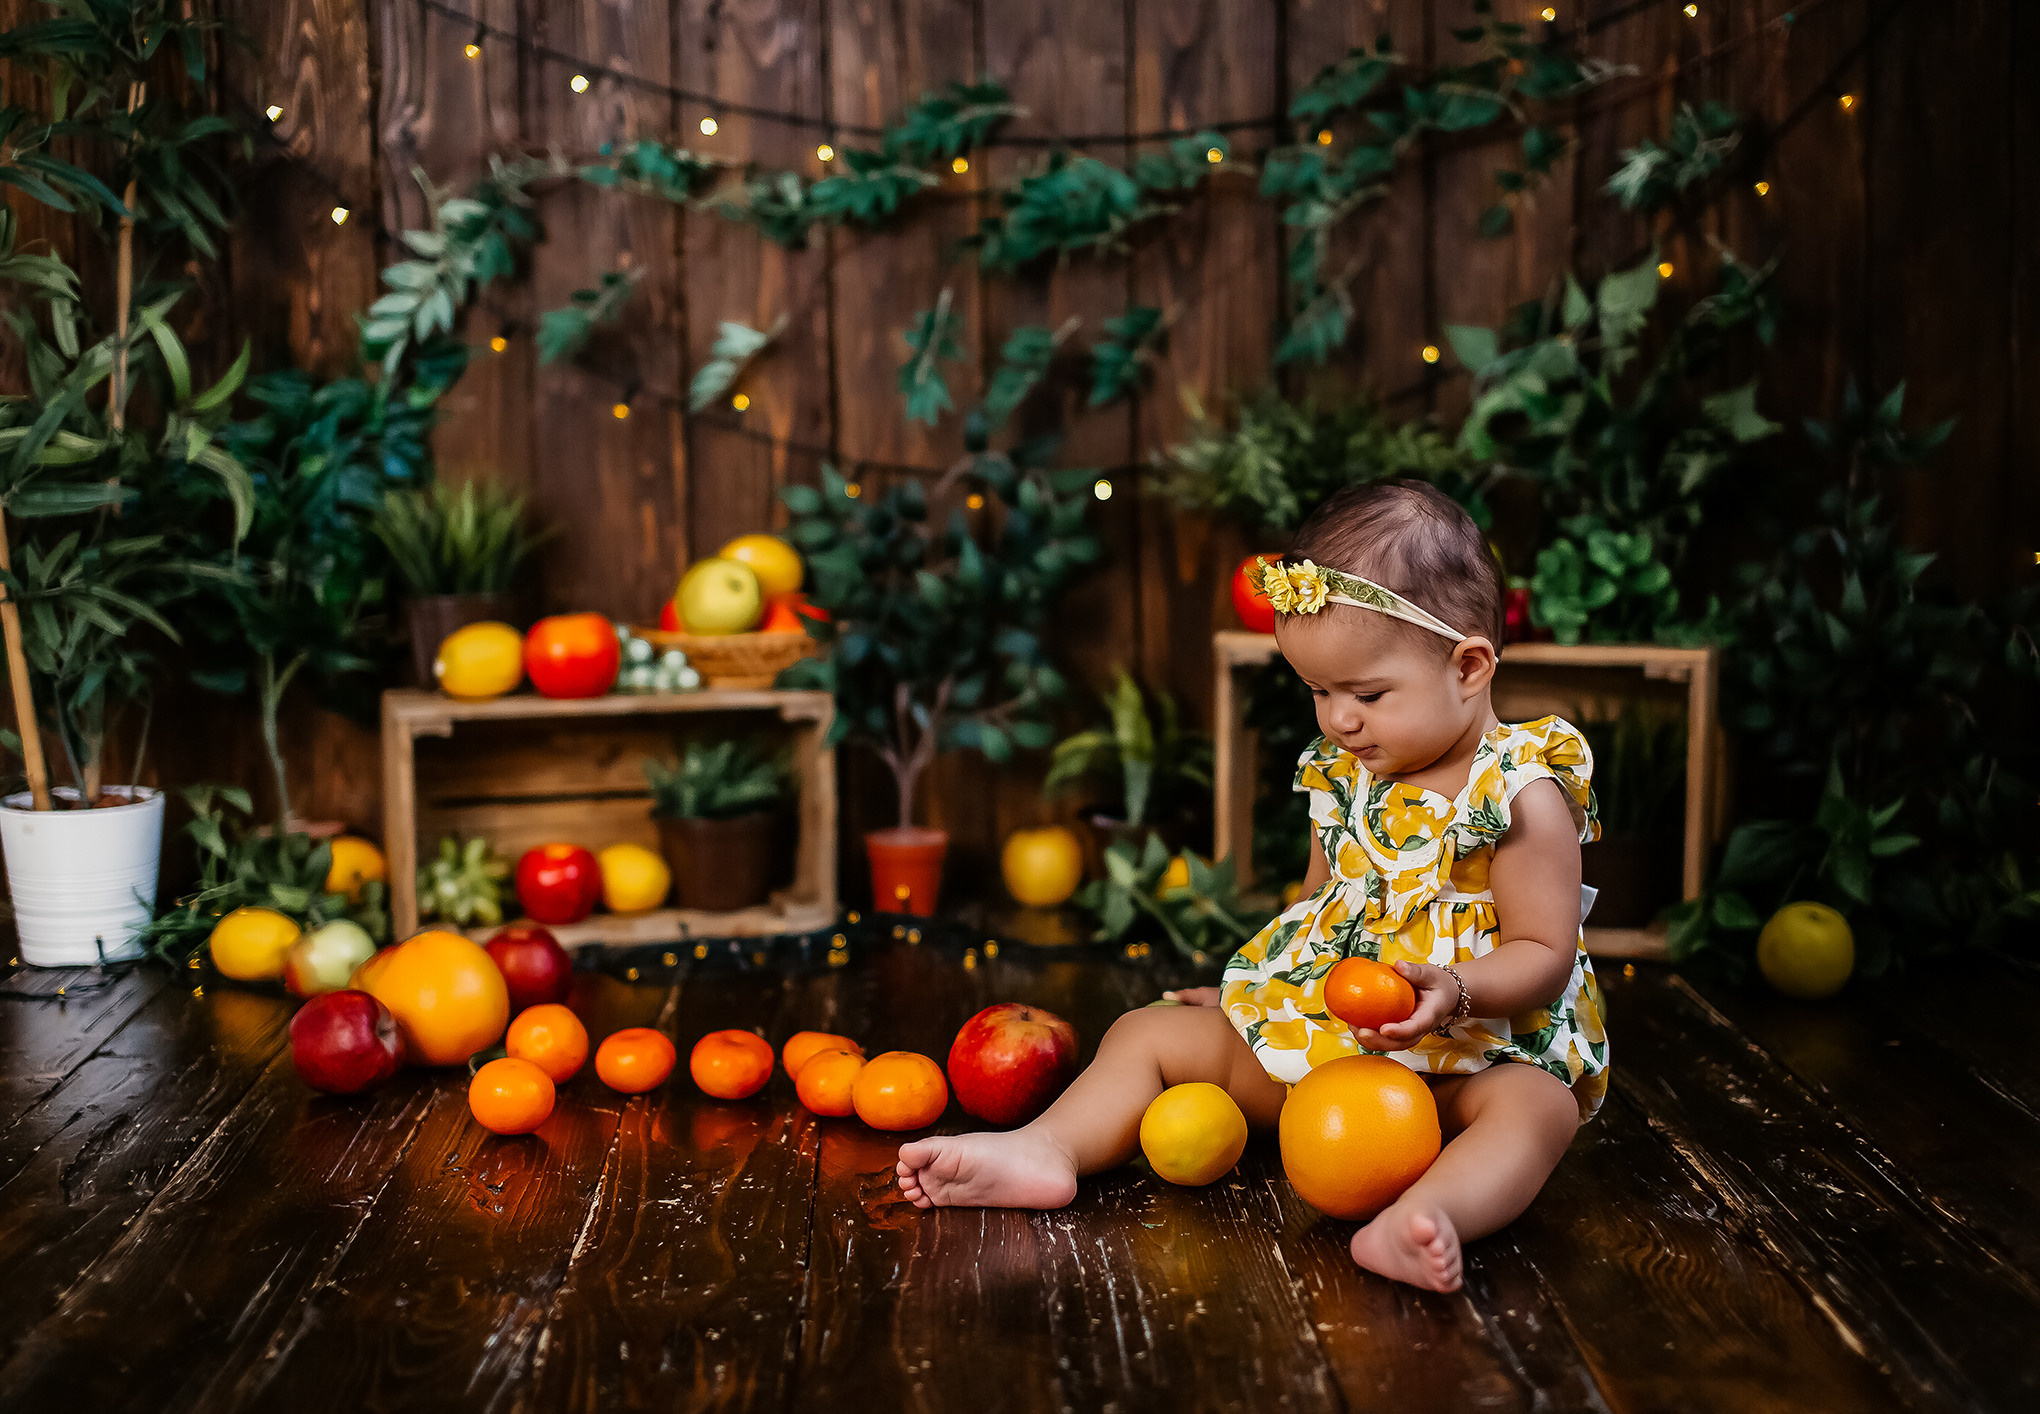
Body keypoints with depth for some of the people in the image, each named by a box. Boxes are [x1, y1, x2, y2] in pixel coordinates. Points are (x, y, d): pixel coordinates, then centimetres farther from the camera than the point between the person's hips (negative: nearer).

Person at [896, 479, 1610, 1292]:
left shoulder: (1522, 793, -14)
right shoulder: (1342, 774, 6)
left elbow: (1544, 952, -16)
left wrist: (1453, 990, -34)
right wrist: (1250, 994, 15)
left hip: (1469, 1053, -6)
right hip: (1308, 1035, 6)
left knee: (1538, 1105, -38)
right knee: (1149, 1033, -1)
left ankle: (1421, 1217, -64)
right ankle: (1049, 1150, -21)